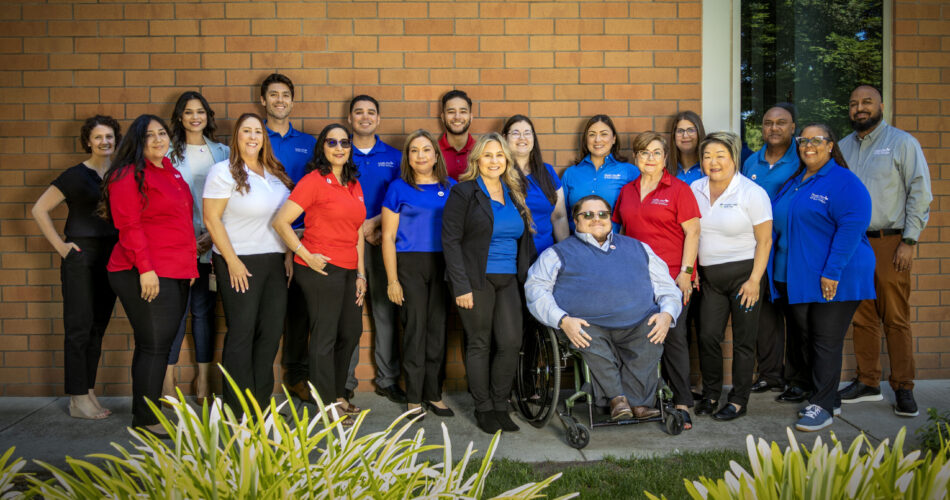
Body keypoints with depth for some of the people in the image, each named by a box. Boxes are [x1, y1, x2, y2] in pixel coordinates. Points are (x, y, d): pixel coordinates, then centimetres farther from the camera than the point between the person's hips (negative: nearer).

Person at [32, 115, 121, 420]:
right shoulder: (76, 175, -6)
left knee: (98, 328, 10)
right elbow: (39, 210, -6)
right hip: (81, 257, -6)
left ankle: (89, 394, 20)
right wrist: (60, 245, -10)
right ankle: (78, 400, 5)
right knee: (79, 328, -2)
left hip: (111, 257, 6)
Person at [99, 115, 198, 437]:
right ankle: (145, 420, 6)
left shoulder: (171, 173, 18)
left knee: (162, 344, 12)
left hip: (177, 273, 9)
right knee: (154, 345, -5)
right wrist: (145, 268, -21)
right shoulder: (129, 175, -8)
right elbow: (129, 226, -16)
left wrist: (190, 262, 22)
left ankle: (148, 410, 23)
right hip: (147, 276, -9)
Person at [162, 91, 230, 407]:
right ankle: (168, 380, 10)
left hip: (211, 244, 2)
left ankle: (203, 380, 15)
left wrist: (213, 235, -5)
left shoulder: (223, 153, 11)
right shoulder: (168, 153, 4)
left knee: (204, 310, 7)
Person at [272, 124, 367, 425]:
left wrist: (361, 273, 12)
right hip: (321, 270, -8)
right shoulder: (314, 181, -8)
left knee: (351, 333, 17)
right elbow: (281, 222, -13)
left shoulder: (354, 185, 14)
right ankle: (327, 405, 15)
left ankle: (338, 394, 34)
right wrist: (306, 256, -14)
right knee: (324, 338, 2)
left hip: (348, 271, 8)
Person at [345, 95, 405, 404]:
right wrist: (358, 230, -8)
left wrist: (375, 223, -10)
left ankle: (387, 379, 14)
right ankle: (344, 382, 10)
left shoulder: (394, 157, 10)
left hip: (383, 240, 1)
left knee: (386, 309, 3)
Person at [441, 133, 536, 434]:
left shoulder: (514, 194, 15)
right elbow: (450, 240, -8)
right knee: (479, 344, 2)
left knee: (511, 342, -2)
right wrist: (461, 285, -14)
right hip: (476, 281, -4)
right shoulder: (463, 192, -2)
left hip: (509, 280, 5)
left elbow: (525, 240, 19)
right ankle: (483, 409, 16)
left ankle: (500, 406, 14)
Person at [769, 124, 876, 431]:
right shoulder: (793, 182, 14)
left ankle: (823, 407, 5)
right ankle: (828, 396, 28)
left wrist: (832, 272, -23)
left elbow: (851, 228, -19)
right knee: (806, 338, 13)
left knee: (826, 342, -2)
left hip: (832, 280, -8)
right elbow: (779, 225, 22)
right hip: (797, 278, 8)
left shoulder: (844, 182, -10)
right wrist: (780, 272, 15)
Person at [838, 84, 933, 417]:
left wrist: (909, 241, -9)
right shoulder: (842, 147, 13)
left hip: (890, 243, -4)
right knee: (862, 318, 9)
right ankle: (868, 382, 18)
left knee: (896, 318, -2)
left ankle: (903, 388, 7)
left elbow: (920, 193, -3)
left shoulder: (902, 143, 1)